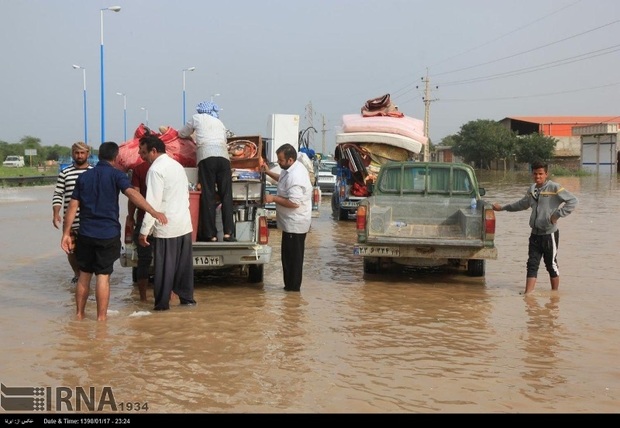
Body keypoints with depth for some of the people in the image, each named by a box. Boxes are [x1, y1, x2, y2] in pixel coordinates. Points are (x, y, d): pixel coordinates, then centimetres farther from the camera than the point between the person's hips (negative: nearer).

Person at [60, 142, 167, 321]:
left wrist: (66, 234, 7)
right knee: (103, 276, 1)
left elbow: (72, 207, 5)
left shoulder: (84, 177, 9)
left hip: (85, 234, 4)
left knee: (84, 274, 15)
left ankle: (79, 315, 21)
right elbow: (132, 193, -23)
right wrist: (154, 212, -31)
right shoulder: (116, 175, -5)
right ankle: (101, 318, 4)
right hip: (108, 234, -4)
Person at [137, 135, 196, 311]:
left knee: (164, 266, 1)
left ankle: (162, 303, 7)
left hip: (166, 227, -8)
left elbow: (153, 202, -19)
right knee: (184, 264, 14)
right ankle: (187, 298, 21)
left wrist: (144, 230, -16)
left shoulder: (156, 169, -13)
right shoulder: (177, 165, 12)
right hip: (184, 224, 8)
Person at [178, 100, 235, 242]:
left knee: (208, 195, -2)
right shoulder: (220, 123, 31)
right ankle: (228, 232, -7)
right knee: (226, 195, 2)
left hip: (206, 156, -2)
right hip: (223, 155, 2)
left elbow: (182, 134, 33)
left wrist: (192, 138, 55)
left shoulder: (197, 118, 23)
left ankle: (211, 234, -5)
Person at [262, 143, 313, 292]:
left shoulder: (295, 177, -28)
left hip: (295, 224, -11)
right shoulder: (291, 168, 5)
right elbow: (282, 178, 28)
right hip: (291, 222, 11)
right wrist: (268, 172, 15)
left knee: (293, 256, 0)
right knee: (288, 254, 18)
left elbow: (294, 203, -30)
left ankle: (293, 286, 11)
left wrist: (274, 198, -22)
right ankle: (290, 284, 28)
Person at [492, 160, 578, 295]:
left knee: (551, 265, 4)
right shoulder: (532, 190, 11)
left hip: (549, 234, -6)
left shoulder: (554, 188, -11)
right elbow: (522, 204, 28)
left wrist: (558, 214, -19)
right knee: (532, 265, 2)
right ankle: (528, 294, 0)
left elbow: (573, 201, -16)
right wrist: (502, 208, 33)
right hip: (535, 234, 6)